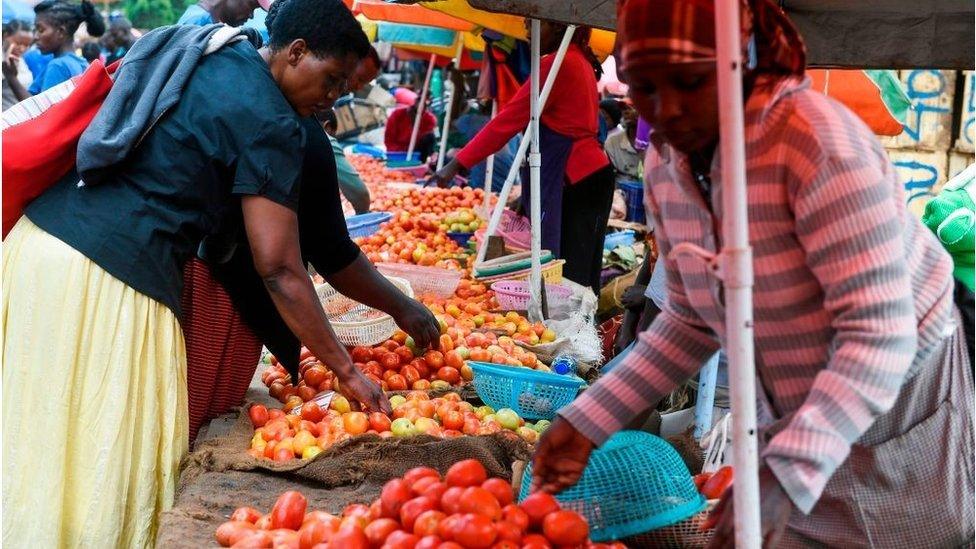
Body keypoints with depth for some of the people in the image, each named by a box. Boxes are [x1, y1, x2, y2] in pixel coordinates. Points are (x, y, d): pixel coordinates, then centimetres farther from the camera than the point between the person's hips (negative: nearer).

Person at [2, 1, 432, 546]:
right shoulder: (272, 123, -9)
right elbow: (279, 270, -10)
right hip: (108, 276, -9)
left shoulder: (195, 51, 15)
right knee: (109, 462, 2)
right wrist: (347, 371, -3)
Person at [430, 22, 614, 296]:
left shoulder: (557, 64, -13)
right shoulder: (579, 61, 16)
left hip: (578, 181, -10)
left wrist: (457, 164, -13)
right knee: (580, 278, 10)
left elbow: (509, 120, -15)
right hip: (588, 177, 10)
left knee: (572, 278, -8)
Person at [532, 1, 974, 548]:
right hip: (798, 421, 6)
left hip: (902, 398, -5)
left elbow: (879, 334, -31)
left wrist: (786, 474, -41)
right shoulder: (667, 163, -6)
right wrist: (588, 421, -5)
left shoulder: (816, 139, -27)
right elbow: (692, 320, 4)